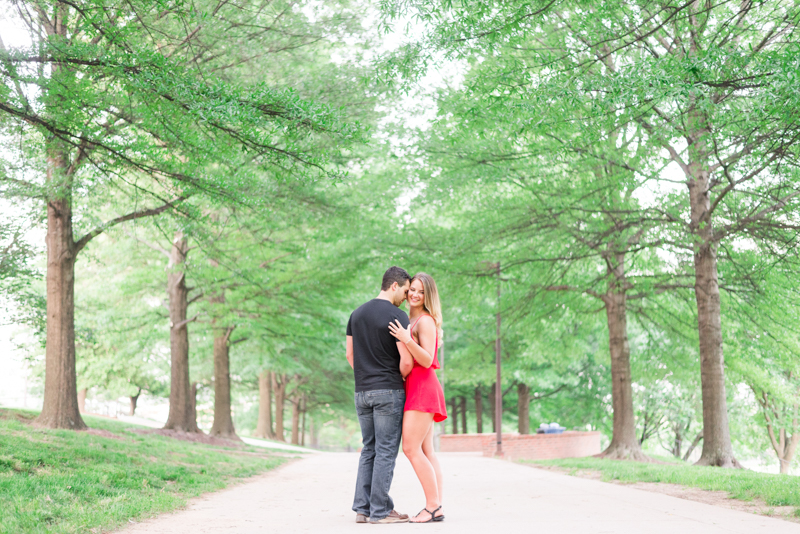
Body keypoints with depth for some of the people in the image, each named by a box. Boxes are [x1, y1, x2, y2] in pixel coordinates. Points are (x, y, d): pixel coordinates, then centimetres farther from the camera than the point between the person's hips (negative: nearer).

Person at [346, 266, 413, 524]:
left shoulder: (357, 314, 11)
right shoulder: (397, 316, -12)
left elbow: (350, 354, 14)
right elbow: (407, 359, -17)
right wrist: (401, 379, 3)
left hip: (362, 392, 7)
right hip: (389, 391, -7)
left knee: (369, 450, 12)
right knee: (386, 451, -2)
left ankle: (362, 508, 11)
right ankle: (380, 510, -1)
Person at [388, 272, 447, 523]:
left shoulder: (426, 320, -9)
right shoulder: (410, 321, 19)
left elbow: (427, 360, -17)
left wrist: (407, 340, -28)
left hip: (423, 388, -10)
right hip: (416, 389, 10)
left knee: (411, 448, -13)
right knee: (426, 451, 5)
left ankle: (433, 506, -10)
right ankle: (437, 508, 5)